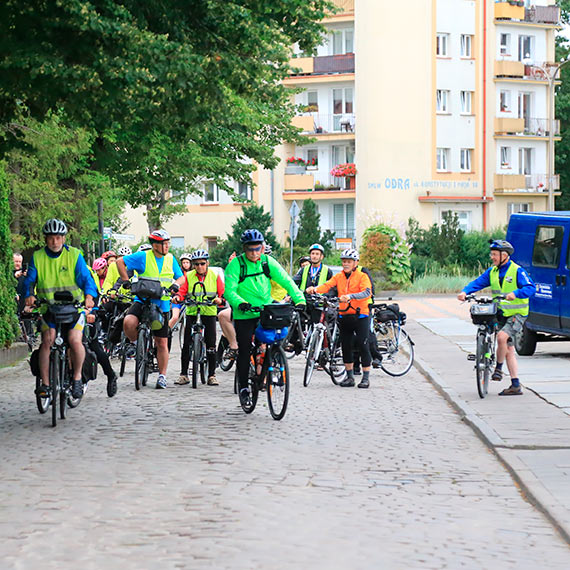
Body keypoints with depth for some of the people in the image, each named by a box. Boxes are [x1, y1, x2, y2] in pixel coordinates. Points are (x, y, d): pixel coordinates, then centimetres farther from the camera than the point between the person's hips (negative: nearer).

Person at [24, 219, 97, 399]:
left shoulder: (74, 255, -1)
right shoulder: (37, 257, 3)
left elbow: (85, 278, -8)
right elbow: (29, 280, -1)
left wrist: (89, 296, -27)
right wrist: (29, 295, -23)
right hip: (49, 308, 1)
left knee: (75, 340, -21)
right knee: (47, 341, -17)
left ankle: (77, 377, 1)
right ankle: (45, 384, -9)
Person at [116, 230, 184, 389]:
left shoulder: (170, 259, 7)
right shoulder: (143, 257, -6)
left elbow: (181, 277, 14)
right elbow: (120, 262, -2)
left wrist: (176, 284, -8)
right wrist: (125, 280, -8)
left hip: (161, 304, 2)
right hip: (142, 300, -2)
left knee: (162, 343, 4)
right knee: (128, 322, -32)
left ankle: (162, 376, 15)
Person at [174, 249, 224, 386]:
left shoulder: (215, 276, 2)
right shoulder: (188, 276, 3)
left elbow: (223, 293, 0)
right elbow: (182, 291, 1)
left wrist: (220, 299, -22)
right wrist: (177, 297, -21)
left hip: (209, 312, 0)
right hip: (191, 312, 0)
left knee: (211, 344, -3)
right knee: (186, 344, -3)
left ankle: (212, 375, 5)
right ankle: (183, 374, 3)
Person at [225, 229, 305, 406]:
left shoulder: (268, 262, 0)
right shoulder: (236, 265, -9)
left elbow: (286, 281, -4)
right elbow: (229, 290, -17)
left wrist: (299, 299, -18)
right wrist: (240, 303, -37)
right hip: (244, 315, -2)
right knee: (245, 352, 1)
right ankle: (243, 387, 17)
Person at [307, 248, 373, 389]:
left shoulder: (362, 276, -4)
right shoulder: (338, 277, 8)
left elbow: (367, 292, -21)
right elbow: (328, 285, -8)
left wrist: (350, 296, -38)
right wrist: (315, 289, -30)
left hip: (360, 315, -4)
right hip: (344, 316, 5)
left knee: (363, 345, -5)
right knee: (346, 346, 7)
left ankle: (366, 377, 2)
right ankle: (349, 376, 17)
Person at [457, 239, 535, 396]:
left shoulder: (517, 271, -11)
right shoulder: (492, 272, 7)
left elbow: (531, 288, -21)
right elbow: (478, 283, 1)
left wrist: (515, 293, -37)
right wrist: (465, 292, -18)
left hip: (517, 314, -7)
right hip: (501, 314, 7)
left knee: (502, 336, -29)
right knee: (509, 349, 7)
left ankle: (498, 368, -8)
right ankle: (516, 386, 10)